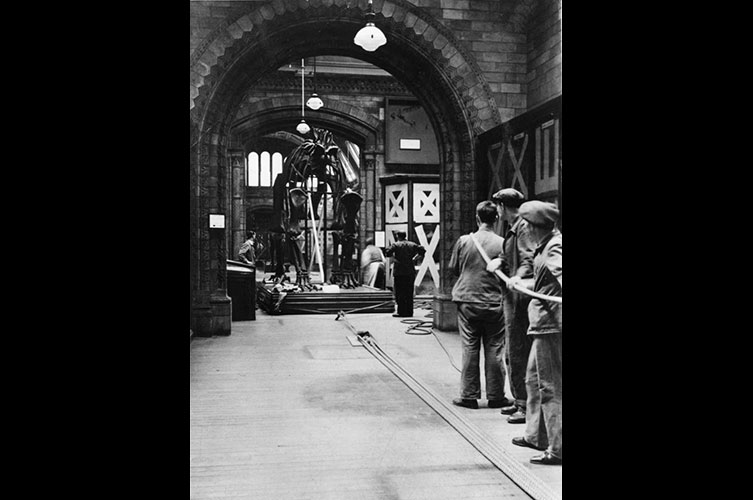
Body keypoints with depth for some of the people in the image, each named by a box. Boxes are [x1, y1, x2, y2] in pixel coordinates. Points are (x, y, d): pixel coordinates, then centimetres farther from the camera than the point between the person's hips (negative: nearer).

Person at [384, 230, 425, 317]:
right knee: (409, 293, 10)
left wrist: (394, 255, 1)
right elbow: (422, 250, 7)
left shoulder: (396, 245, -5)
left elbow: (387, 253, -17)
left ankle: (401, 312, -2)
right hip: (410, 272, 4)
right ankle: (409, 312, 11)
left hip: (399, 272, -4)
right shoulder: (412, 244, 9)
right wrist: (415, 258, 10)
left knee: (400, 293, 1)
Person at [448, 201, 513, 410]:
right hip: (494, 303, 0)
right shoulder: (502, 243, -8)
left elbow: (454, 269, 6)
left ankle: (469, 395, 12)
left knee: (470, 349, 7)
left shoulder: (463, 241, -5)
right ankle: (495, 396, 15)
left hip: (467, 301, 1)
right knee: (494, 350, 7)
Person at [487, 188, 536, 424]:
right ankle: (519, 400, 28)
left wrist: (519, 276, -40)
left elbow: (530, 259, -24)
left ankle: (527, 405, 2)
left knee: (518, 352, -6)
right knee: (511, 353, 18)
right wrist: (500, 260, -1)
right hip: (511, 297, 11)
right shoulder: (512, 228, 18)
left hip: (520, 298, -11)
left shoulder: (524, 227, -13)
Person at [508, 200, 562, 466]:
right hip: (545, 324, 11)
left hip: (550, 323, -11)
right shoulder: (546, 245, 15)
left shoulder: (554, 247, -15)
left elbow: (560, 271, -35)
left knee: (550, 385, -4)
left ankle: (557, 448, 4)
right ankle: (536, 435, 35)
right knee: (534, 379, 21)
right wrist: (520, 282, 42)